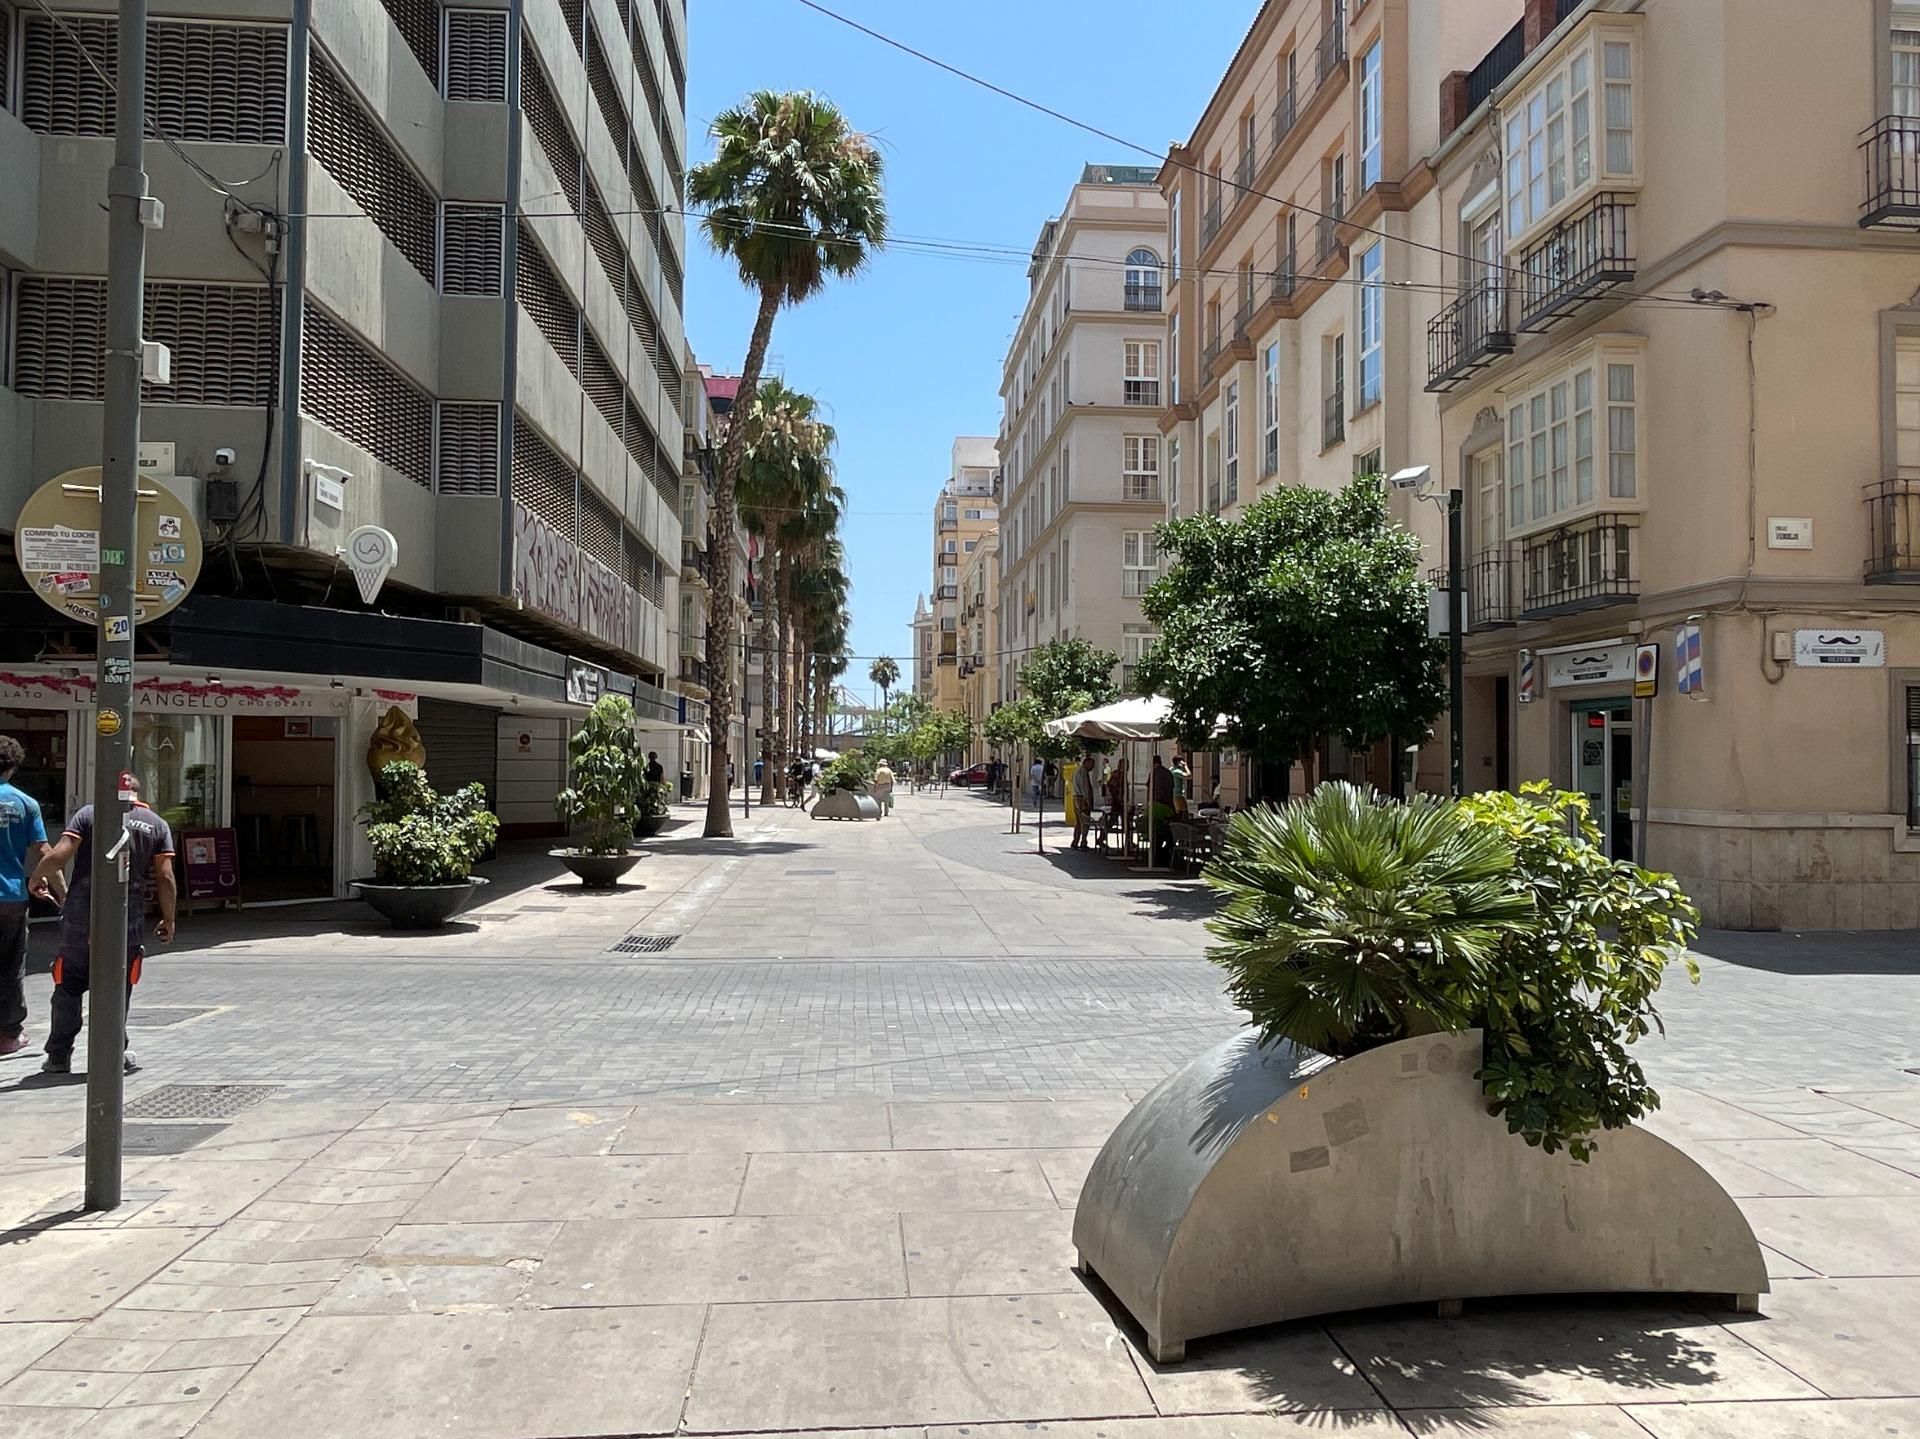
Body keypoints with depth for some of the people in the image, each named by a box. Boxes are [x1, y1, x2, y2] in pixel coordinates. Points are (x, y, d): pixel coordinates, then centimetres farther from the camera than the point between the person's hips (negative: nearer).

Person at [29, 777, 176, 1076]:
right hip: (128, 922, 0)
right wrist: (168, 919, 9)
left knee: (68, 987, 12)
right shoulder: (157, 825, 6)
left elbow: (58, 855, -9)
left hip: (80, 916, 0)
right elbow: (165, 877, 0)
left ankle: (59, 1056, 17)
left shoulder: (88, 813, 3)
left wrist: (36, 880, 11)